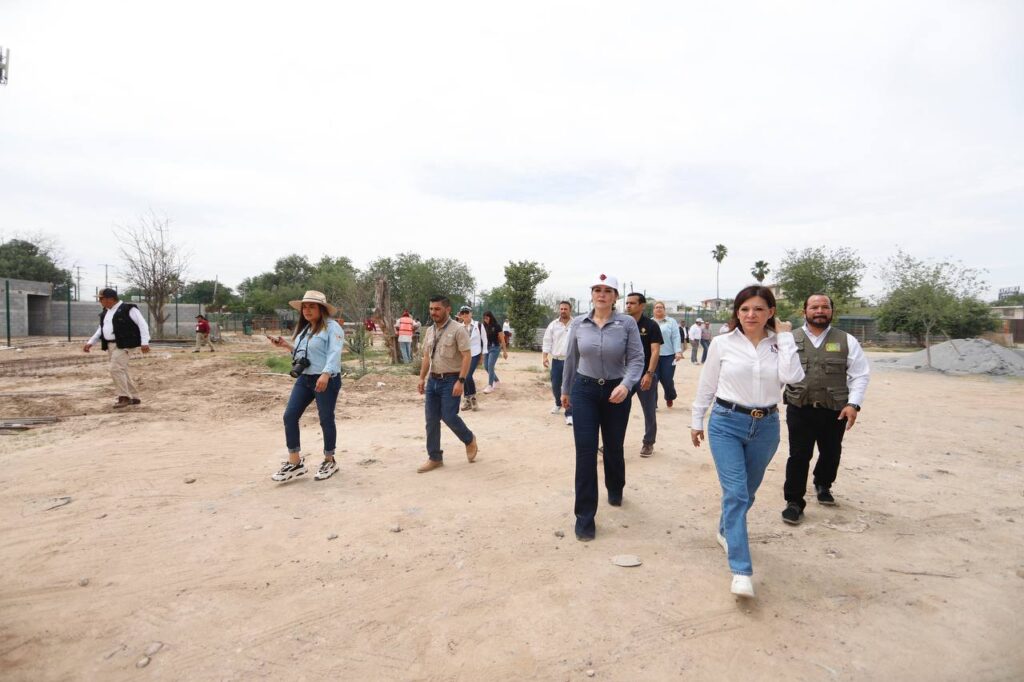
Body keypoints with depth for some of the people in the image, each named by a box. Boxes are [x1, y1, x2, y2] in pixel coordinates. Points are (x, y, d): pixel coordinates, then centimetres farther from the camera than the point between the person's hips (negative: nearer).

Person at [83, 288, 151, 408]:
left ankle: (124, 397, -10)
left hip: (123, 345, -9)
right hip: (110, 346, 9)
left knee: (116, 369, -17)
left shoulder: (128, 309, -10)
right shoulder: (105, 312, 16)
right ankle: (134, 397, 17)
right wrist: (90, 342, 16)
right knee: (122, 371, 10)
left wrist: (144, 342, -20)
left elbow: (142, 325, -13)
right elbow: (101, 330, 25)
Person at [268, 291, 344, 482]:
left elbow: (334, 354, -23)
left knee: (326, 420, 4)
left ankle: (329, 461, 22)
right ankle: (295, 463, 10)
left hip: (326, 380, -8)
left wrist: (325, 374, -36)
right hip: (304, 378, 8)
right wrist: (285, 344, 15)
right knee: (289, 416, 1)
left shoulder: (332, 327, -11)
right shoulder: (304, 328, 16)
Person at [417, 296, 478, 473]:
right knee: (431, 420, 6)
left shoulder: (458, 330, -12)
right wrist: (422, 378, 12)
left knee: (449, 416, -8)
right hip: (433, 380, 7)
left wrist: (460, 381, -22)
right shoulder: (429, 331, 11)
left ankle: (470, 440, 21)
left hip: (450, 380, -7)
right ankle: (434, 458, 17)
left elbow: (466, 357, -16)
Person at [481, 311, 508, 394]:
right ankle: (497, 381, 28)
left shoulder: (496, 326, -9)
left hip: (495, 348, -6)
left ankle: (490, 386, -2)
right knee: (486, 367, 8)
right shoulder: (484, 326, 4)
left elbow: (502, 339, -6)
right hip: (486, 348, 6)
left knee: (490, 366, -11)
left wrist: (505, 351, -6)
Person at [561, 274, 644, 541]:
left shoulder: (627, 323, -9)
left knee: (613, 448, 17)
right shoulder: (578, 323, -2)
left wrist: (626, 384, -29)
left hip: (616, 392, 0)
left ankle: (615, 489, 49)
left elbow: (636, 359, -11)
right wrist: (565, 390, 16)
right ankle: (584, 517, 7)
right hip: (584, 391, 1)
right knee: (585, 452, -4)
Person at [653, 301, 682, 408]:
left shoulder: (671, 322, 4)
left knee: (667, 380, 2)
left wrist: (678, 352, -14)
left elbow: (676, 338, -3)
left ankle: (670, 396, 32)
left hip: (668, 356, -2)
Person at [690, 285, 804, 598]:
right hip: (727, 423, -3)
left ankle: (725, 532, 46)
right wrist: (697, 421, 7)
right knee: (735, 493, -10)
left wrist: (785, 337, -12)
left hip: (766, 426, 3)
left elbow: (792, 377, -18)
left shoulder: (779, 344, 1)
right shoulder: (722, 343, -3)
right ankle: (742, 572, -7)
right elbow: (706, 385, 4)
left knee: (747, 492, 18)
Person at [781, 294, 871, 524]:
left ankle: (823, 485, 46)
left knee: (831, 453, 18)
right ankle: (794, 502, 10)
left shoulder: (846, 341, 3)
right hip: (800, 409, -2)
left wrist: (853, 404, -9)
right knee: (799, 456, -1)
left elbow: (860, 375, 3)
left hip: (835, 411, 2)